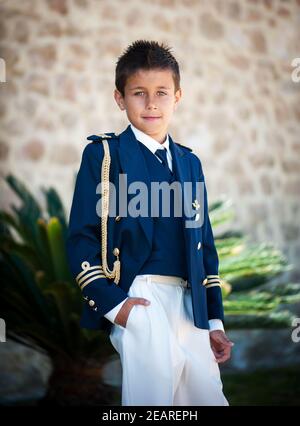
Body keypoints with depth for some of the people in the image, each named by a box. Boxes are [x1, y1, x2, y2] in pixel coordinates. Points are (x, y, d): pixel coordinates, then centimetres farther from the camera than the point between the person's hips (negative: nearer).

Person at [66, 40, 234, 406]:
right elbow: (80, 238, -3)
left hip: (188, 302, 6)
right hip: (135, 296, -5)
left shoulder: (190, 163, 17)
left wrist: (215, 321, 15)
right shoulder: (103, 154, 3)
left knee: (207, 395, -2)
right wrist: (112, 303, -15)